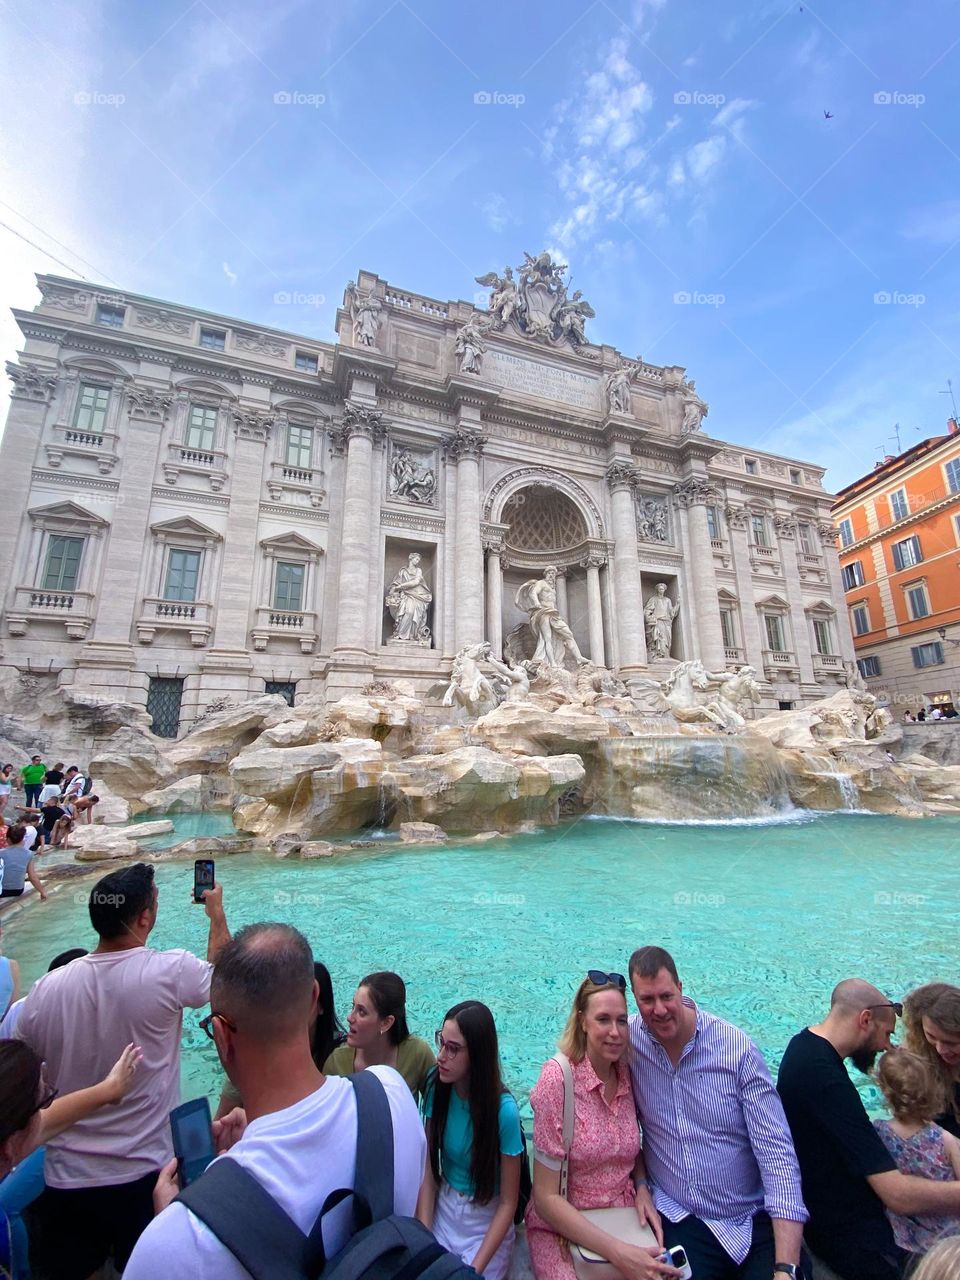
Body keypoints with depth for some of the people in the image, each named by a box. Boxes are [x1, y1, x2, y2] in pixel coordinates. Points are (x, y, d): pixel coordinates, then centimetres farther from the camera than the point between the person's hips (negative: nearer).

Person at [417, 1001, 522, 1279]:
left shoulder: (504, 1110, -25)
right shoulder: (437, 1086, -14)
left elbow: (508, 1203, -14)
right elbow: (428, 1170, -7)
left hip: (486, 1226, -3)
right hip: (442, 1211, 3)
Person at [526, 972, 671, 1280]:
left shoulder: (629, 1074, -5)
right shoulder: (558, 1077, -20)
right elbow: (546, 1198, -16)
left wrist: (642, 1188, -4)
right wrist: (618, 1253, -20)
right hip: (562, 1227, -4)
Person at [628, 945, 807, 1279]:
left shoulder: (738, 1048, -15)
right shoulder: (627, 1040, -11)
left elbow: (777, 1153, -13)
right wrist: (640, 1185, -6)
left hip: (757, 1219, 1)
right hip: (680, 1220, 0)